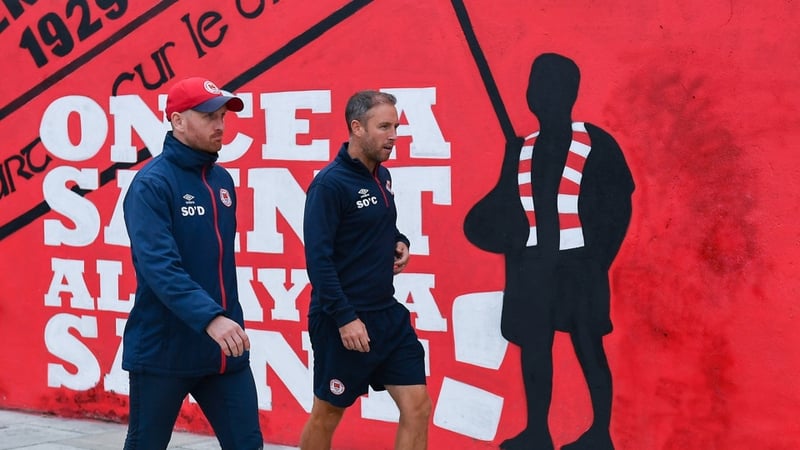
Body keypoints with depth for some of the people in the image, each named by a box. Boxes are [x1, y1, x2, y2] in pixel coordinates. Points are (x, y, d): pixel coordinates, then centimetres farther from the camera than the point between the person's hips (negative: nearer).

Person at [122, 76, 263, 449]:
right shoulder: (152, 184, -13)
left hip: (223, 349, 6)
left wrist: (228, 321, 16)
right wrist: (210, 318, -35)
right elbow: (159, 266, -25)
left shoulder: (222, 179, 10)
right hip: (163, 350, -6)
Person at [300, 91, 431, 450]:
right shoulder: (330, 183, -16)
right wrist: (345, 317, -23)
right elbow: (318, 258, -20)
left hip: (388, 314, 8)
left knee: (418, 407, 2)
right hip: (343, 321, -7)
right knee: (327, 415, 8)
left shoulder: (381, 176, 8)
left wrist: (399, 242, 3)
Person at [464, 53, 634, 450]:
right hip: (531, 268, 5)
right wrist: (496, 232, -9)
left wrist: (595, 258, -11)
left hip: (577, 266, -5)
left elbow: (616, 207, -4)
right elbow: (502, 204, 11)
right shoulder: (520, 149, 9)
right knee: (533, 345, 9)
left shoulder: (596, 146, -4)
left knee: (588, 347, 3)